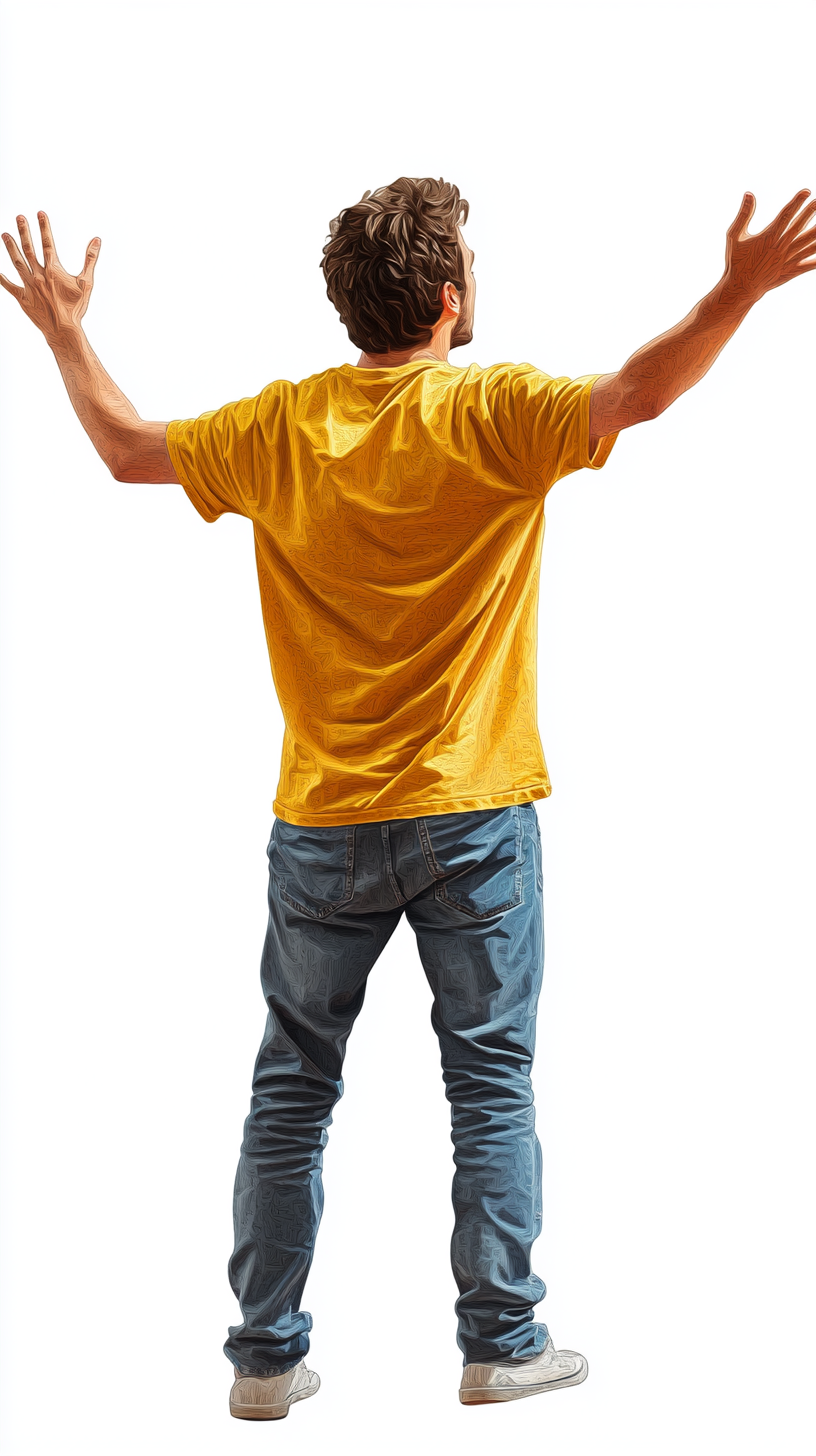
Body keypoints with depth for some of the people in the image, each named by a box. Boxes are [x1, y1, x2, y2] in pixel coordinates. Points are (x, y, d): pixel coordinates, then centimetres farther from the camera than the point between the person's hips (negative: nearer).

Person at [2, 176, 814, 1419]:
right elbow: (636, 396, -25)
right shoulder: (493, 414, -12)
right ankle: (502, 1344, 14)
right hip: (473, 819, -3)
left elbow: (127, 449, 12)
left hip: (322, 826, 3)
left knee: (292, 1091, 11)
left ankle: (267, 1357, 15)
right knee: (492, 1082, 9)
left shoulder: (280, 428, -1)